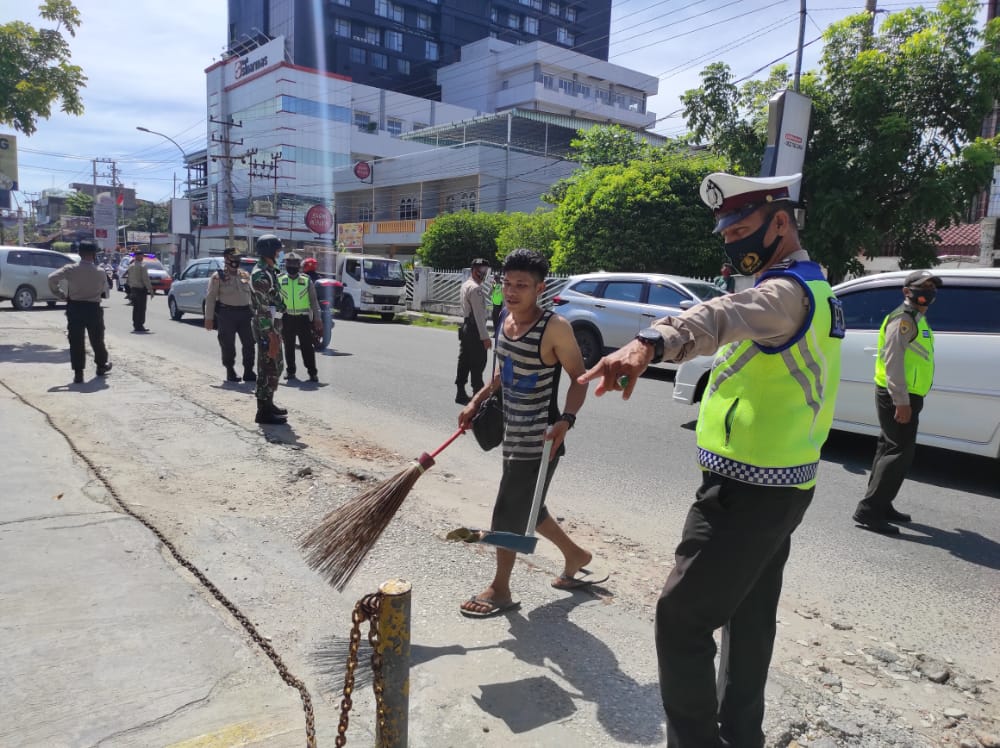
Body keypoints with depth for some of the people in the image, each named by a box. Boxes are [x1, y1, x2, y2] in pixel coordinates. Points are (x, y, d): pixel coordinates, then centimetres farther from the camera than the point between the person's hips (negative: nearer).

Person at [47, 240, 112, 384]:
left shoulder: (70, 269, -7)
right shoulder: (100, 272, -6)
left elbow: (52, 278, -15)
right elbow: (105, 293, 1)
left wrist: (61, 294, -4)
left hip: (74, 308, 0)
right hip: (93, 308, 0)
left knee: (76, 341, 3)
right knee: (97, 339, 18)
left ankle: (78, 373, 1)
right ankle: (101, 365, 34)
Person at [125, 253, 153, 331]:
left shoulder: (130, 267, 10)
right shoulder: (142, 267, -13)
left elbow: (127, 279, 13)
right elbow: (146, 279, -16)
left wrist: (130, 287, 22)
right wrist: (150, 290, -12)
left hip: (133, 289, 8)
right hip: (141, 289, -8)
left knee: (135, 308, 13)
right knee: (141, 308, -4)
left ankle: (135, 325, 17)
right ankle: (140, 326, -5)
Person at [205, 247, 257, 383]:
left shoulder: (245, 275, 13)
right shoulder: (218, 276, -2)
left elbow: (252, 295, 18)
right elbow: (210, 298, -4)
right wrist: (209, 318, -9)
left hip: (245, 313, 4)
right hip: (226, 314, -4)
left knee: (249, 344, 3)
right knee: (228, 345, 3)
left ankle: (248, 372, 12)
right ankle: (230, 372, 16)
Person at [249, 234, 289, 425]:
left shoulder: (268, 271, 15)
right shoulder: (261, 275, -17)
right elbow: (262, 309, -22)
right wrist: (271, 335, -24)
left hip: (273, 326, 10)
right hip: (267, 329, -10)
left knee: (274, 367, 17)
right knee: (268, 369, -6)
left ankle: (268, 404, 28)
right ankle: (264, 412, 0)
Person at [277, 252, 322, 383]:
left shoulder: (307, 280, 3)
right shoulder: (280, 280, 5)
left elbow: (313, 300, 6)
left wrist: (317, 318, 2)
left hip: (303, 318, -1)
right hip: (287, 318, 2)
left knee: (307, 346, -2)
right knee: (289, 346, 10)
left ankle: (312, 372, 3)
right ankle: (290, 371, 23)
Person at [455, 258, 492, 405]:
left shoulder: (465, 285, 14)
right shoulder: (475, 288, -17)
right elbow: (479, 314, -21)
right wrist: (485, 336, -21)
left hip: (466, 327, 10)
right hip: (475, 329, -10)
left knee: (464, 362, 12)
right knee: (478, 364, -4)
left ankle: (460, 394, 18)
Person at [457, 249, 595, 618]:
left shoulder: (555, 328, -20)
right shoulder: (506, 318, 3)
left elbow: (579, 379, -14)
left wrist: (566, 420, -27)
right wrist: (476, 401, 15)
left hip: (539, 441, -8)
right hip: (513, 435, 8)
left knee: (508, 514, 1)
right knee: (526, 509, 20)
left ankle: (500, 589, 22)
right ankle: (575, 555, 43)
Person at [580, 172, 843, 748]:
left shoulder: (786, 291, -21)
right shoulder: (814, 289, 14)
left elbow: (725, 315, -44)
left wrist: (651, 343, -61)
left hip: (747, 490, -11)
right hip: (780, 484, 11)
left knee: (682, 616, -4)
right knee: (751, 617, 20)